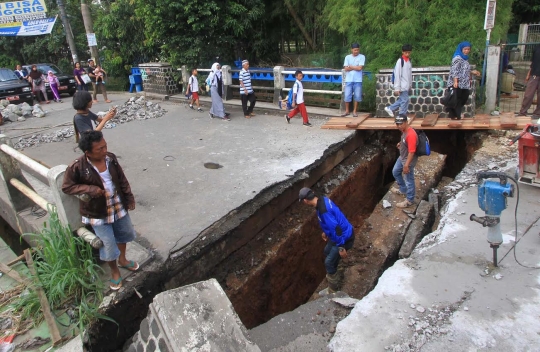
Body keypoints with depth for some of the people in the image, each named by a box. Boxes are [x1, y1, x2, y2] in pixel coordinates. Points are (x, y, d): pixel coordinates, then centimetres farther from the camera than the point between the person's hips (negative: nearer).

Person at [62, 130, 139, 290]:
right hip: (97, 212, -5)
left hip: (118, 205, 5)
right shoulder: (77, 167, -24)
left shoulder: (111, 158, -11)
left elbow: (122, 180, 1)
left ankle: (122, 259, 51)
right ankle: (114, 271, 34)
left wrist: (129, 198, 5)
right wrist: (89, 189, -27)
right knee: (108, 243, 6)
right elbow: (66, 187, -13)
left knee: (125, 233, 23)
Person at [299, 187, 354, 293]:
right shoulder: (324, 200, -2)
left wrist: (341, 248, -24)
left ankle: (333, 291, 19)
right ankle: (338, 273, 51)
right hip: (344, 233, 10)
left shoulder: (323, 210, -33)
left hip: (345, 238, -10)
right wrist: (325, 232, 27)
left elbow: (336, 228, -32)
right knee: (327, 251, 28)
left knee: (329, 263, 1)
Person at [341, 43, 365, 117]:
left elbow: (360, 68, -10)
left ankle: (355, 111, 14)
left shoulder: (362, 57, 2)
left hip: (358, 80, -1)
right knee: (347, 95, 1)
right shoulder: (347, 57, 7)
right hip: (349, 80, 1)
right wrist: (355, 67, -6)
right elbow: (346, 69, -3)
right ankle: (347, 111, 14)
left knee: (357, 96, 2)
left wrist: (350, 67, -3)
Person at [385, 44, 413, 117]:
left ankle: (390, 108, 25)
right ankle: (402, 115, 9)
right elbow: (397, 75, -15)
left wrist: (410, 84, 19)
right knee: (405, 100, -4)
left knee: (402, 99, 13)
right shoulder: (400, 61, -12)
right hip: (402, 86, -8)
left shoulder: (409, 61, 12)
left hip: (407, 86, 8)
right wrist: (397, 88, -17)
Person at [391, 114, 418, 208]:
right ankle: (403, 190, 47)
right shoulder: (404, 130, -3)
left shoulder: (411, 135, -33)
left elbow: (412, 152, -30)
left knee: (409, 180, 6)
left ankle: (409, 200, 24)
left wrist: (406, 165, -27)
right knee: (395, 172, 27)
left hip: (408, 161, -10)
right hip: (402, 157, 10)